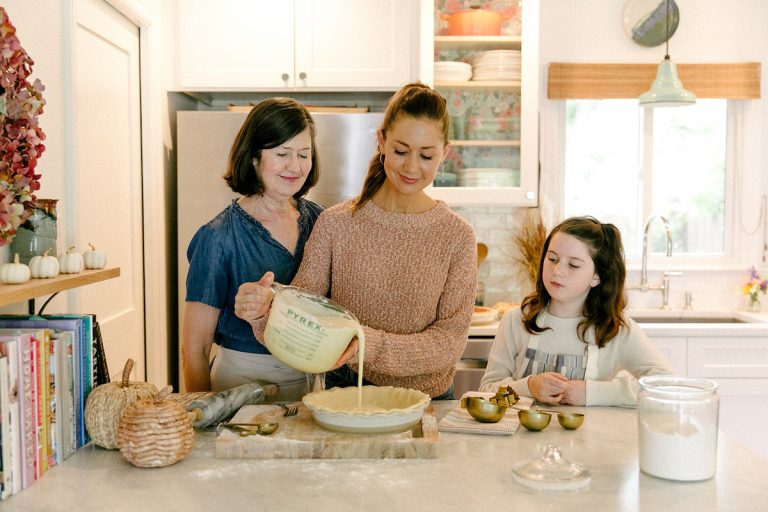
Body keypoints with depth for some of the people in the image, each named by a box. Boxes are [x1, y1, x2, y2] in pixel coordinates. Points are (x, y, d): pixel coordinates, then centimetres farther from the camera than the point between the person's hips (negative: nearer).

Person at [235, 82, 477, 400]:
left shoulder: (457, 236, -3)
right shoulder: (335, 223, -3)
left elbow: (450, 341, -8)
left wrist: (371, 345, -24)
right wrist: (265, 310, -25)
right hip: (344, 397, 2)